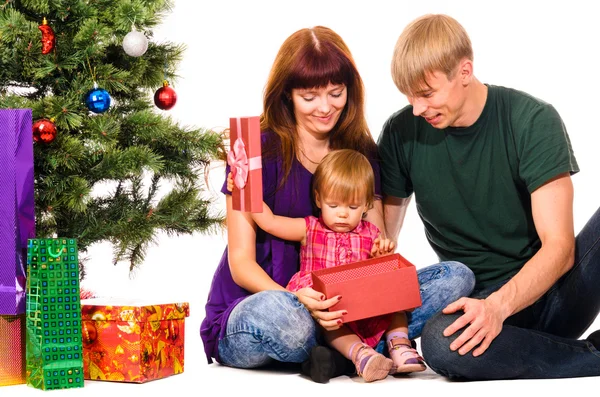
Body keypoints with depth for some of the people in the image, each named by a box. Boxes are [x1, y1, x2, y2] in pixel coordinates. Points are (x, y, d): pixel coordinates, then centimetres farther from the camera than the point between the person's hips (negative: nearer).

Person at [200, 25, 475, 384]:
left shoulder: (362, 152, 8)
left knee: (456, 277, -13)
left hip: (334, 310, 4)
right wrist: (296, 299, -30)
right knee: (277, 314, -42)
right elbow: (241, 262, -9)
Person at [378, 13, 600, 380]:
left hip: (551, 289, -2)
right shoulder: (402, 134, -1)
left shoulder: (533, 121, -9)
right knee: (439, 342, -36)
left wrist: (498, 305, -32)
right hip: (481, 301, 2)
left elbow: (559, 247, -15)